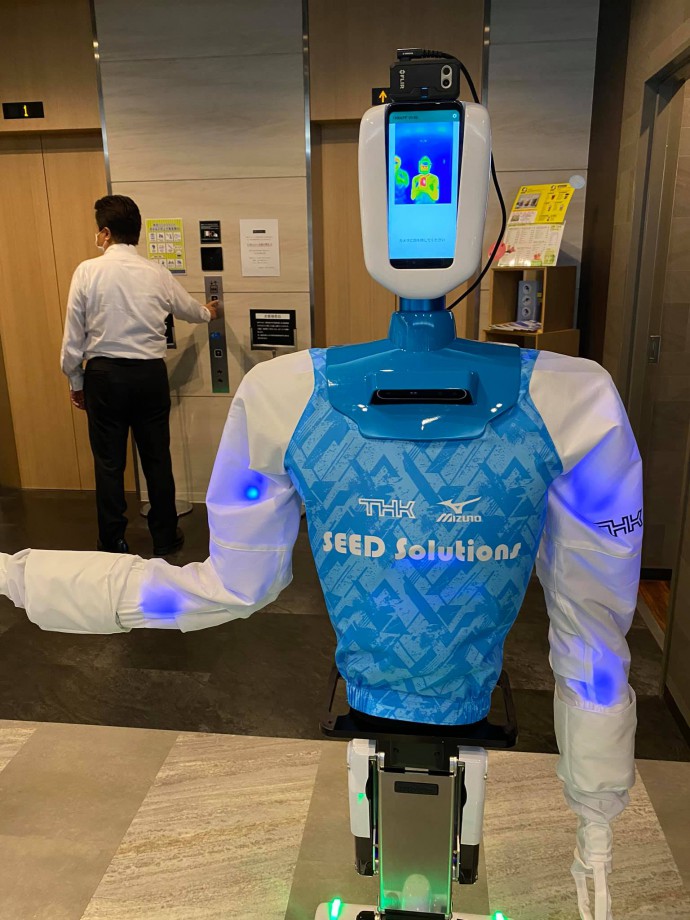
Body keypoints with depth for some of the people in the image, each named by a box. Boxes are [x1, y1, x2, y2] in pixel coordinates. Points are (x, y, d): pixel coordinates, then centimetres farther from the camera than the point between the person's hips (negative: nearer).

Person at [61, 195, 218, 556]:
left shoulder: (88, 271, -6)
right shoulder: (157, 273, 2)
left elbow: (74, 334, -4)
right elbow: (189, 309, 21)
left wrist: (75, 382, 8)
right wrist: (208, 313, 44)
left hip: (104, 374, -2)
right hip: (150, 373, 2)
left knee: (109, 462, 8)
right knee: (157, 458, 12)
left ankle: (113, 544, 18)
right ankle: (165, 538, 23)